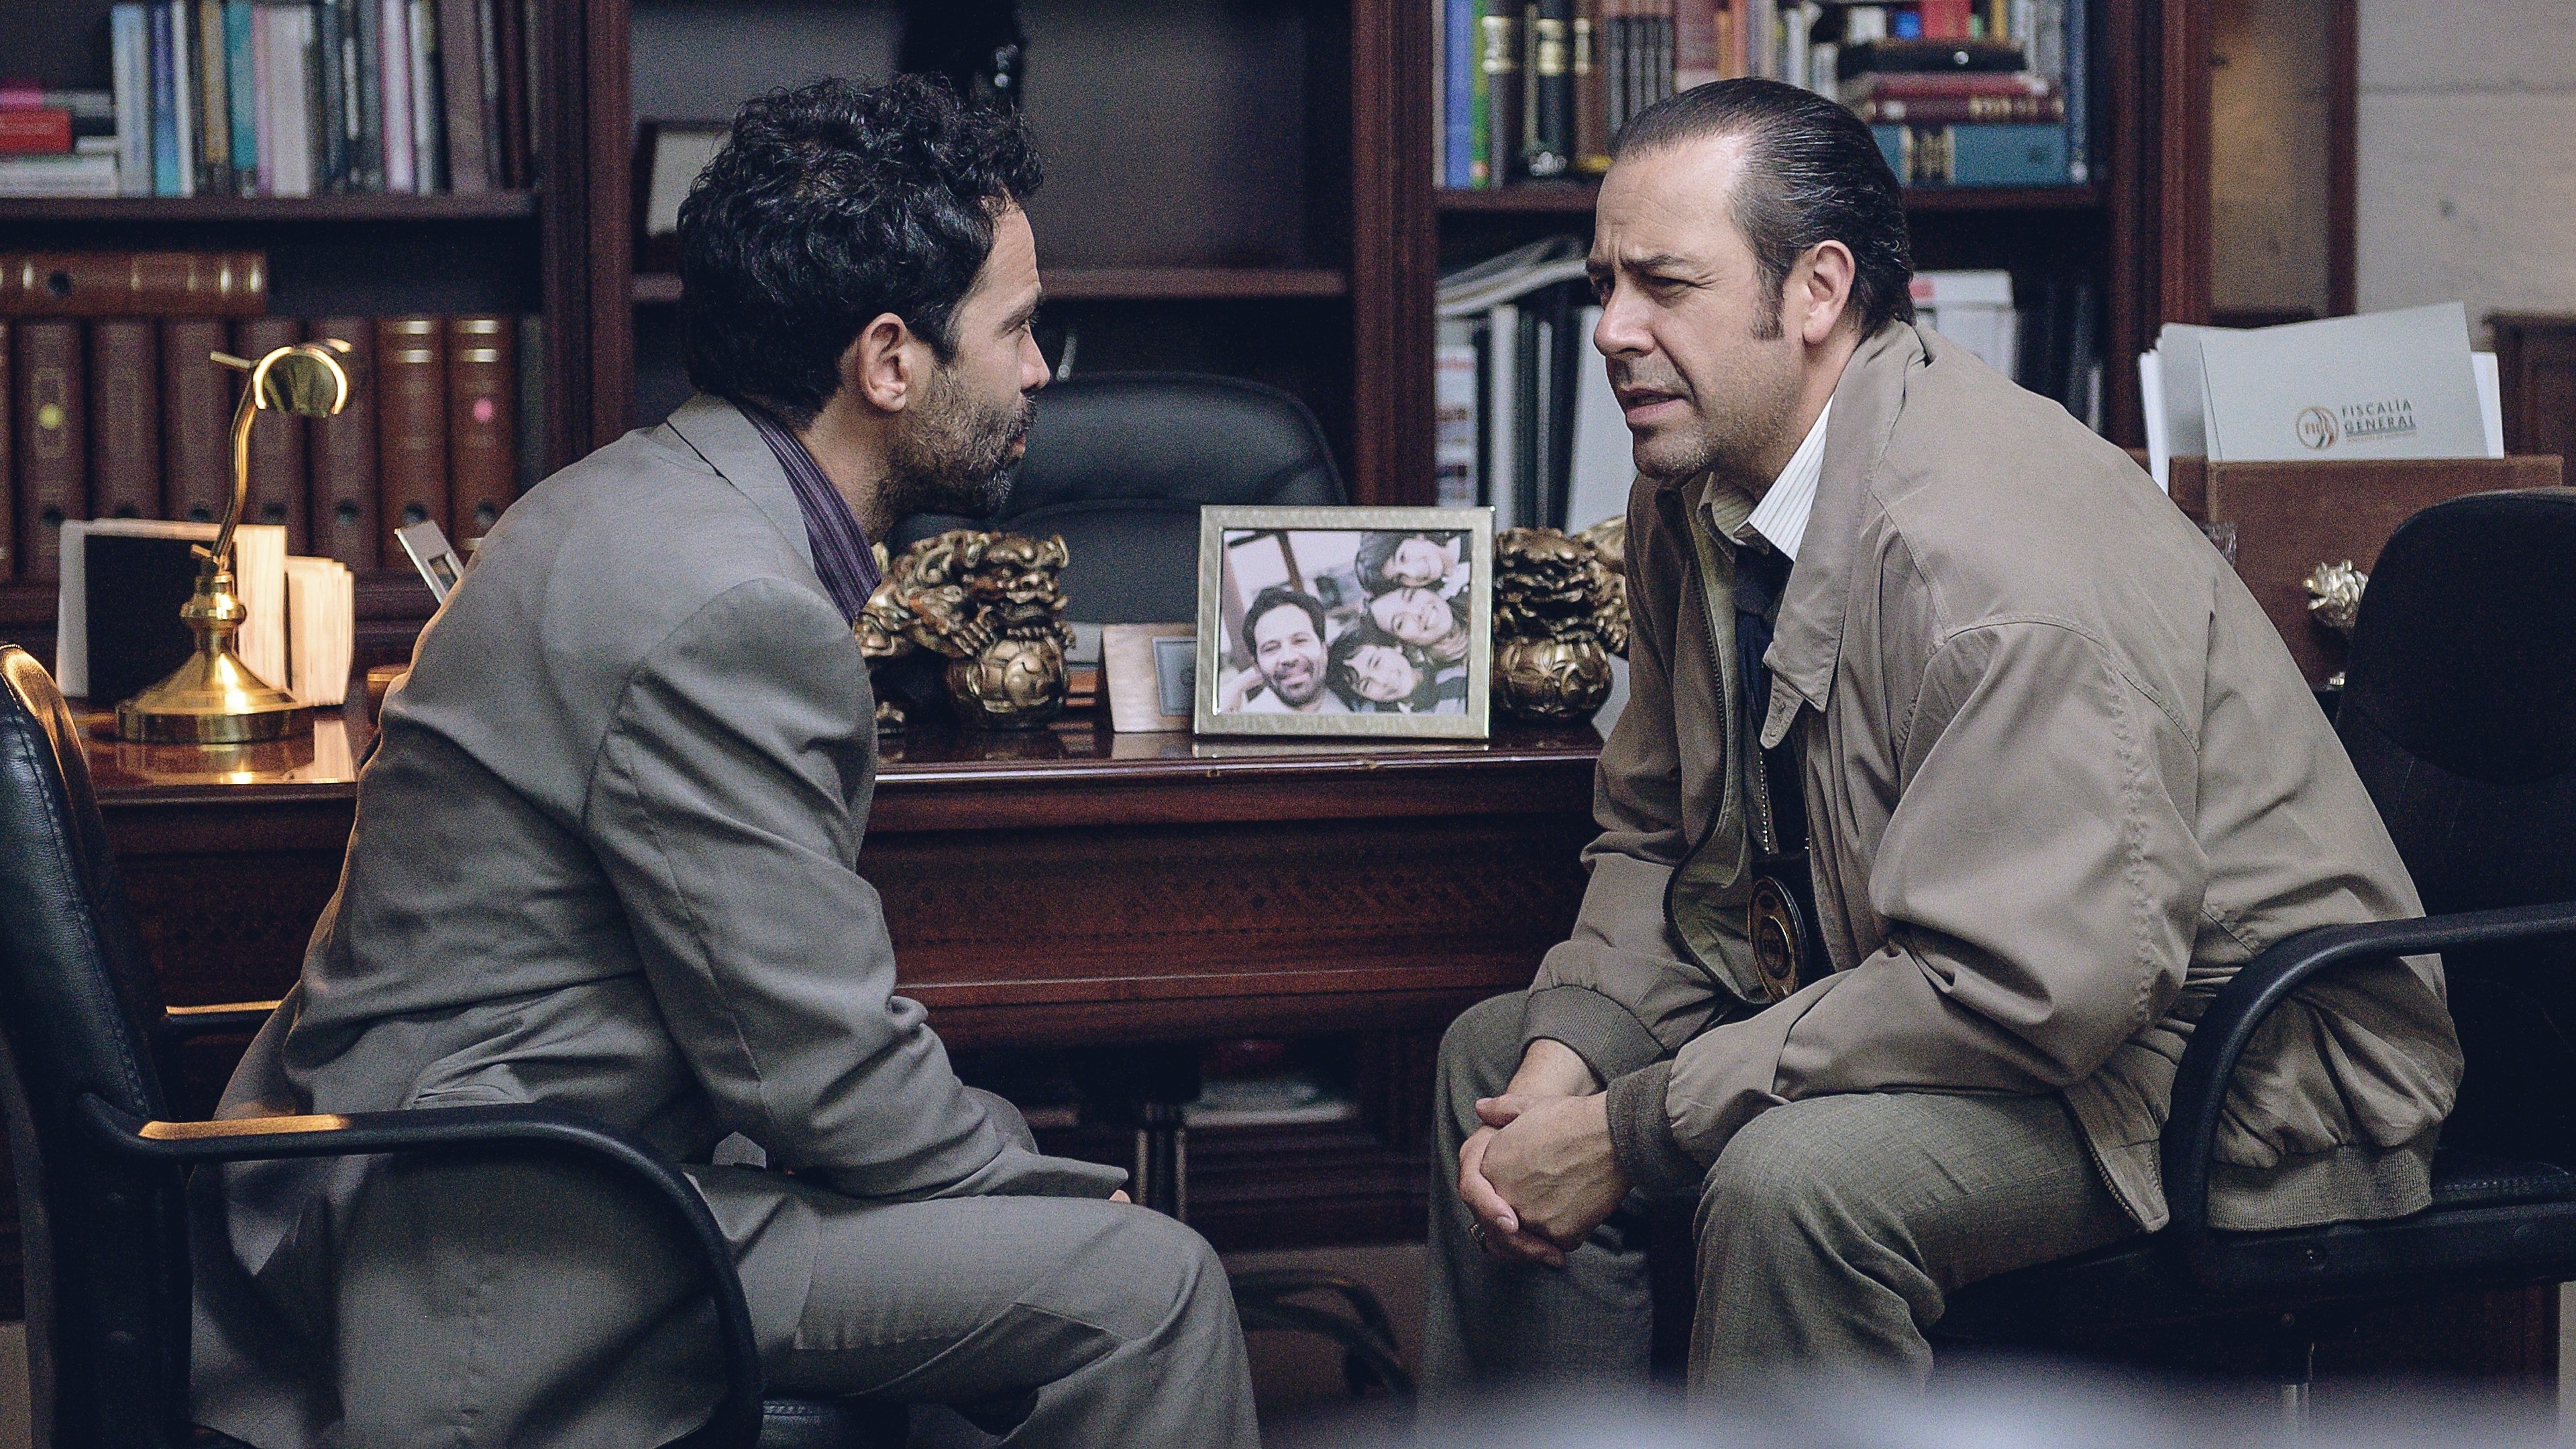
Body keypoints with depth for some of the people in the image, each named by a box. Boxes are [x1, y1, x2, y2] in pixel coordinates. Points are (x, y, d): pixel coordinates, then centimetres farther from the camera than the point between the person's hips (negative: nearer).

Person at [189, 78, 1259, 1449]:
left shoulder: (653, 506, 10)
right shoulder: (729, 611, -22)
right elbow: (826, 1072, -19)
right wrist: (1069, 1185, -3)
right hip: (501, 1270, -10)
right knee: (1143, 1285, -13)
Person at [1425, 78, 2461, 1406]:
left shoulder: (1983, 543, -28)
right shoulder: (1693, 490, 1)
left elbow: (2041, 983, -33)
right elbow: (1653, 839, 12)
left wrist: (1631, 1131, -28)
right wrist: (1564, 1056, -9)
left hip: (2232, 1065, -9)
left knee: (1797, 1179, -34)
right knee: (1498, 1056, 9)